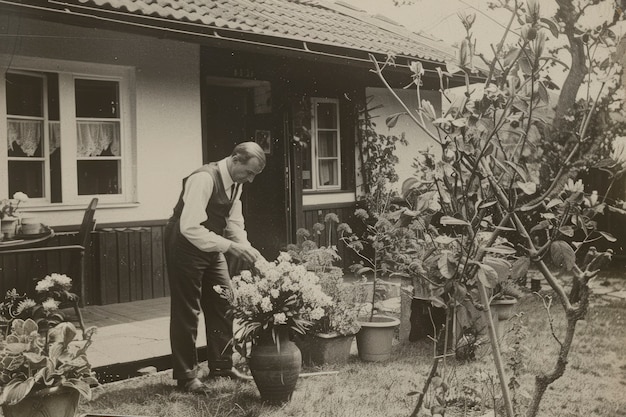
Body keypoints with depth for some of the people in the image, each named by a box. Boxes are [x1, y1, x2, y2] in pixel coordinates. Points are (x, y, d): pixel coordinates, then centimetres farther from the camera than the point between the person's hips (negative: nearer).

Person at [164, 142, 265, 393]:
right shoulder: (204, 179, -27)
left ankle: (221, 365, 23)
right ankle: (185, 376, 10)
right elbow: (189, 227, -34)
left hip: (212, 246, 9)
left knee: (223, 304, 10)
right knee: (186, 311, -1)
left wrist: (247, 249, -12)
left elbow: (234, 223, 6)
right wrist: (229, 246, -36)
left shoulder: (235, 183, 0)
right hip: (186, 245, -8)